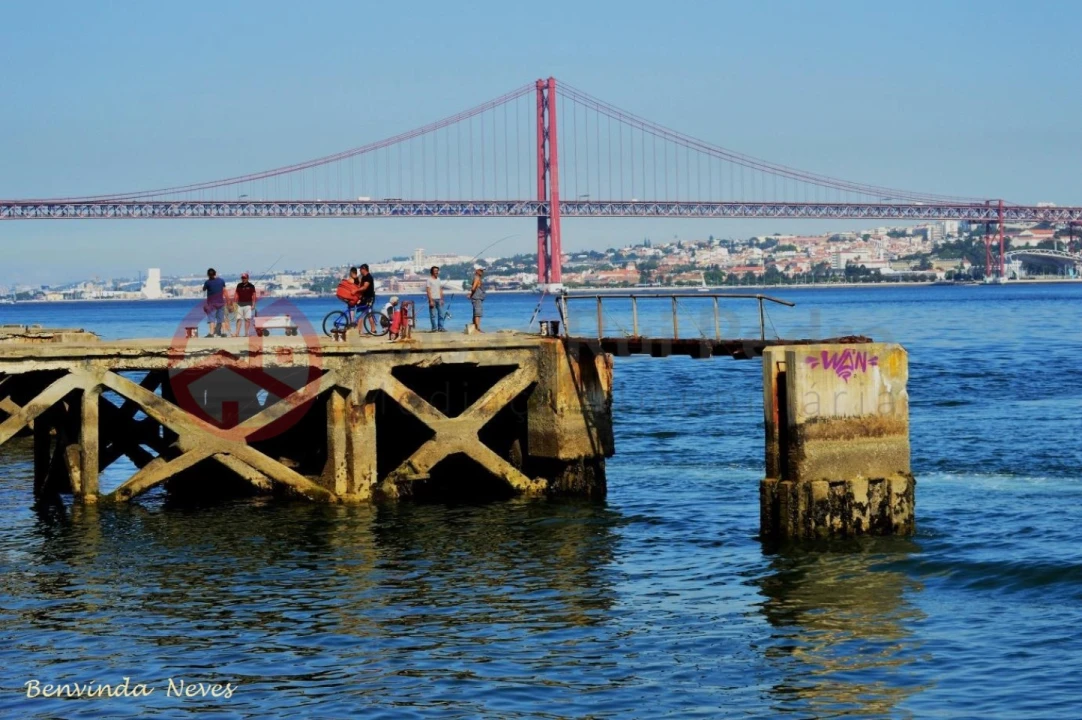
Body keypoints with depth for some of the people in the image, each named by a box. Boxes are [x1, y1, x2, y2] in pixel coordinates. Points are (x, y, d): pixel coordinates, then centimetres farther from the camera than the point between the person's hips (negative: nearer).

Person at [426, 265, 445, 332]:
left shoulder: (438, 280, 15)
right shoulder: (429, 280, -4)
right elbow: (428, 291, -9)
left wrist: (441, 299, 9)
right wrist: (431, 301, -15)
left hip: (439, 299, 6)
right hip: (433, 299, -6)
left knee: (441, 314, 3)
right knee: (433, 315, -4)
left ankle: (441, 328, 7)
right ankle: (434, 328, -1)